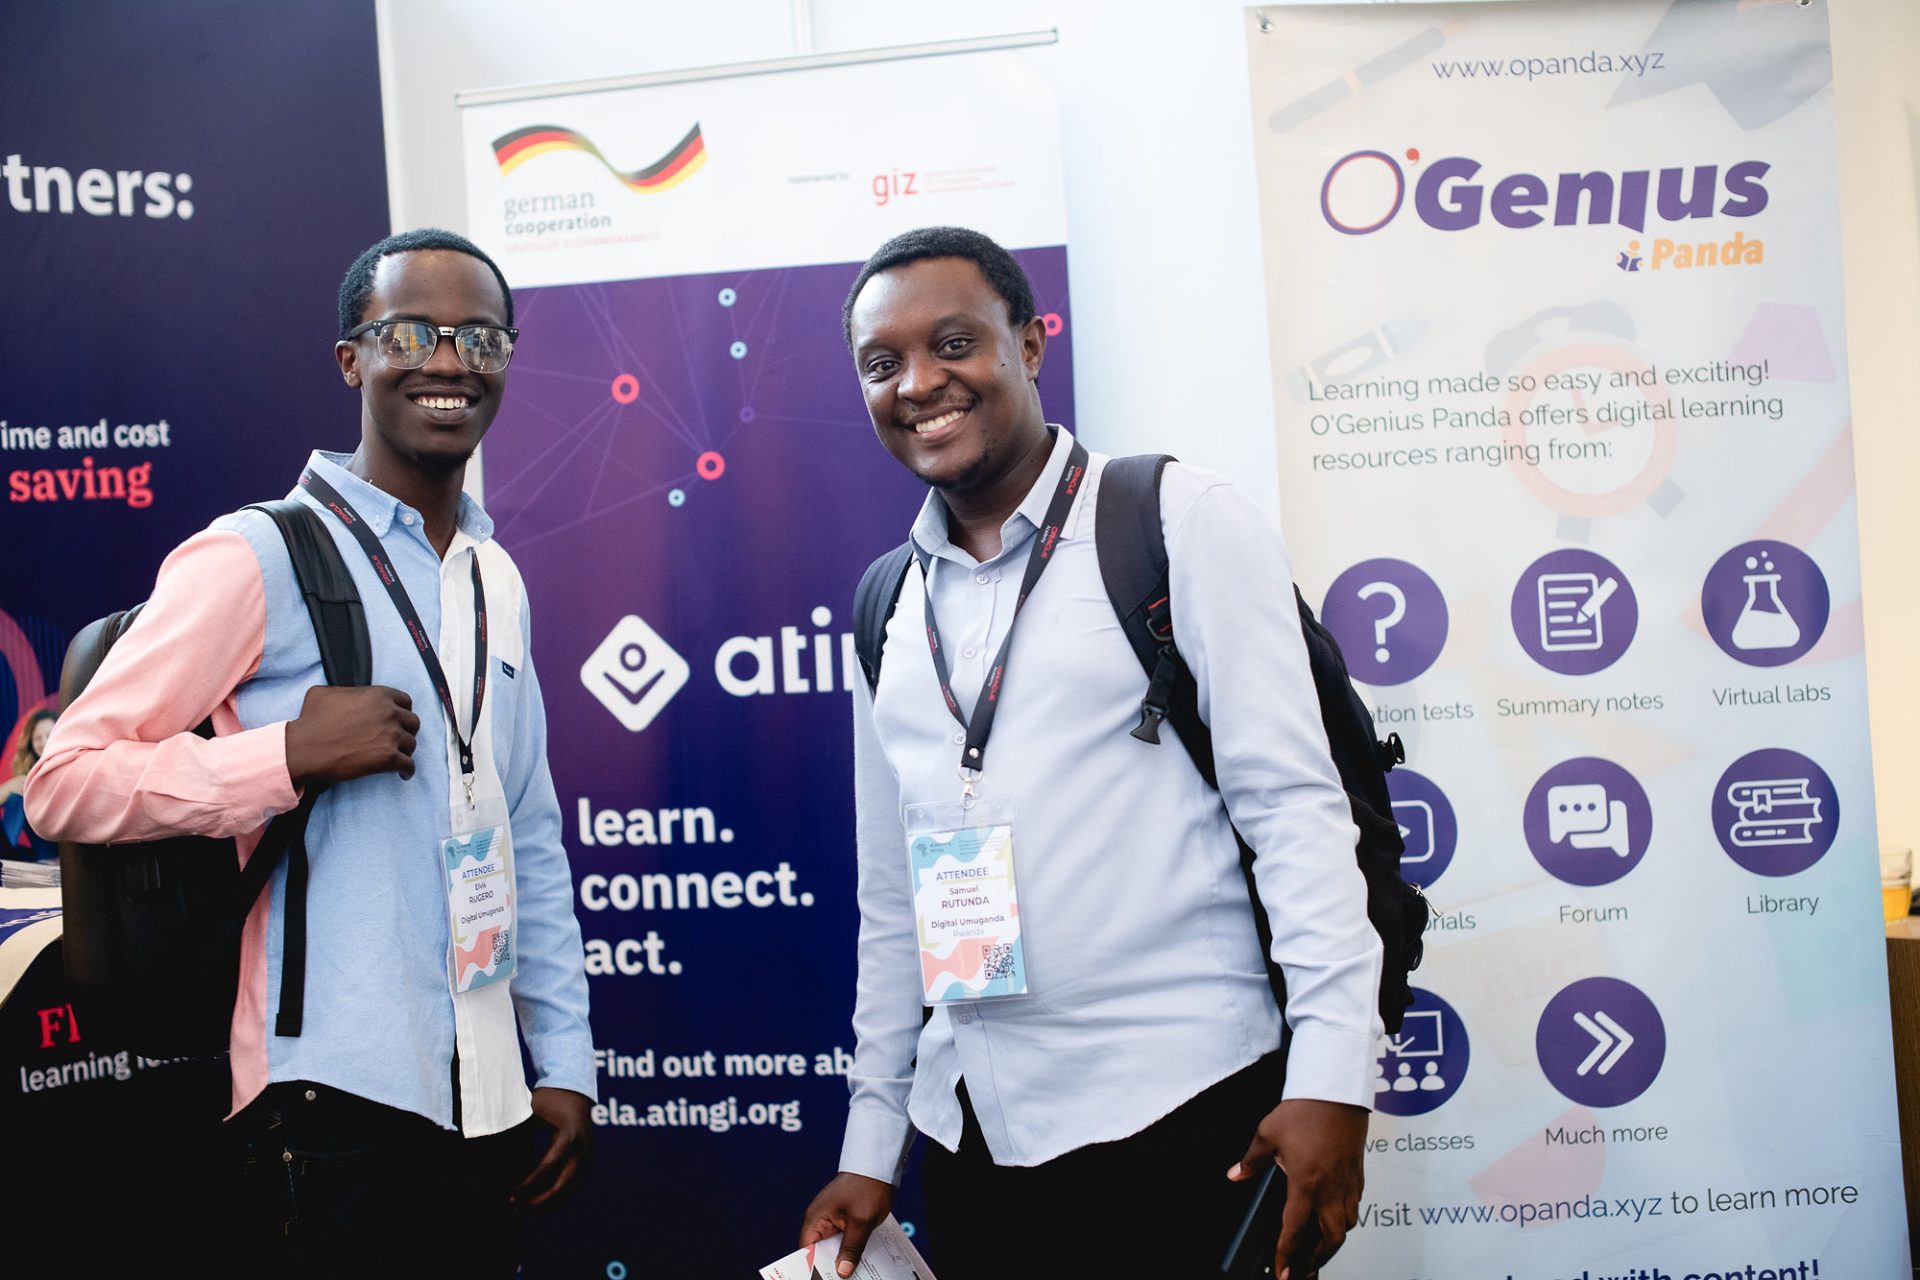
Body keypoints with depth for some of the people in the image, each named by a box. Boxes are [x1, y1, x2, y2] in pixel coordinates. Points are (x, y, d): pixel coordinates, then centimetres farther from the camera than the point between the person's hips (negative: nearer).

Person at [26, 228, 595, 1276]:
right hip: (335, 1110, -6)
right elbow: (63, 784, -10)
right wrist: (291, 754, -22)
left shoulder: (498, 579, 12)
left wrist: (565, 1063, 12)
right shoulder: (258, 558, -8)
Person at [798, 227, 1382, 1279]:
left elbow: (1292, 801, -10)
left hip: (1175, 1110, -5)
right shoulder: (891, 607, 10)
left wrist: (1332, 1072, -17)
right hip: (972, 1123, 5)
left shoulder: (1181, 523, -5)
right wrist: (871, 1141, 14)